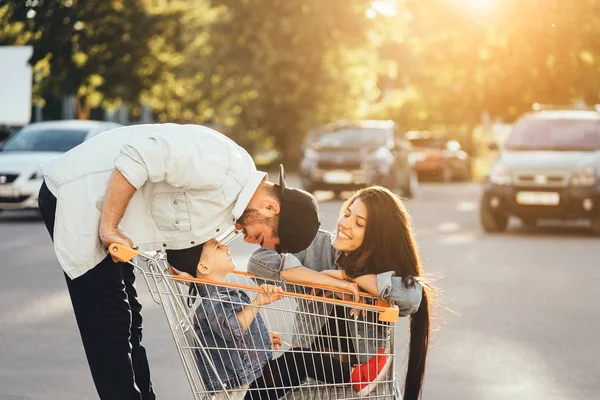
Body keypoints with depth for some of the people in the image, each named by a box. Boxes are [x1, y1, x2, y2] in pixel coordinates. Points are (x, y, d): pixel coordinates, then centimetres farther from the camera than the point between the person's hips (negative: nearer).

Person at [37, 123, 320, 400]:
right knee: (110, 325, -7)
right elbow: (137, 156, -30)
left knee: (127, 321, 15)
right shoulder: (221, 163, -25)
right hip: (76, 195, -9)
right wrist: (108, 228, -25)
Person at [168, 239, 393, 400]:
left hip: (253, 373, 11)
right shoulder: (210, 302, -22)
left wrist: (264, 337, 29)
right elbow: (231, 329, -41)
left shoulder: (224, 293, 13)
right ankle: (353, 377, -5)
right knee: (300, 359, -14)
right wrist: (257, 303, -47)